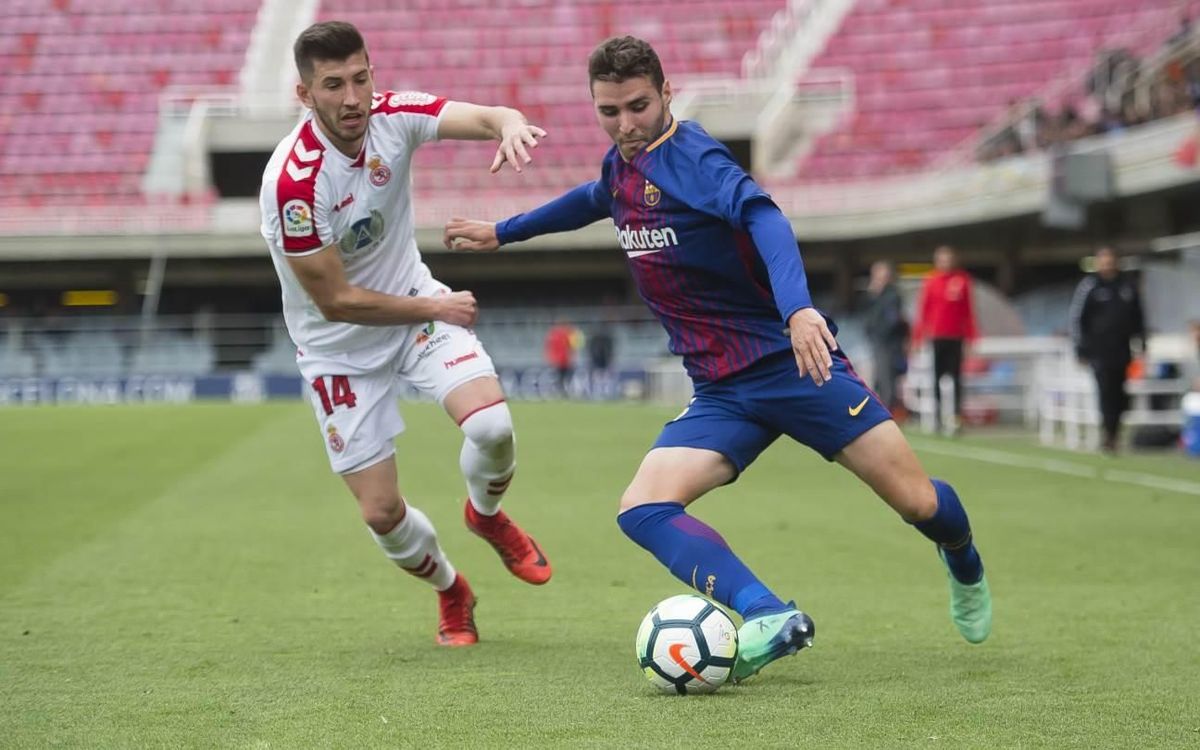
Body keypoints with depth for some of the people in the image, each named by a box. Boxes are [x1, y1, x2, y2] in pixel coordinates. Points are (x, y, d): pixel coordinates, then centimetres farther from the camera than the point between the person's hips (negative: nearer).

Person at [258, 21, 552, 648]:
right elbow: (336, 301, -22)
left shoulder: (392, 115, -16)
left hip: (412, 298, 3)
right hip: (339, 346, -3)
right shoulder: (293, 181, -29)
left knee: (492, 425, -21)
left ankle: (486, 514, 16)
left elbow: (482, 117, -30)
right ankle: (450, 592, 31)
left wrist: (512, 125, -54)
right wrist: (436, 308, -15)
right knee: (381, 513, -3)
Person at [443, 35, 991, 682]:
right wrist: (501, 232, 44)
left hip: (792, 361, -7)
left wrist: (798, 309, -50)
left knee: (919, 504, -6)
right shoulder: (619, 167, 9)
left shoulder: (691, 156, -15)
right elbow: (593, 199, 35)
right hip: (721, 393, 7)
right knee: (641, 510, -17)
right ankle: (769, 617, -30)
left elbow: (763, 218, -33)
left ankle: (964, 565, 30)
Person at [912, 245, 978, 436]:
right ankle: (938, 416, 12)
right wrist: (918, 337, -1)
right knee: (936, 377, 3)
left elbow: (968, 310, 7)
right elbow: (922, 310, 1)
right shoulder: (930, 282, 0)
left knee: (956, 377, -4)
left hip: (957, 337, 1)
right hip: (936, 337, -1)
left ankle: (957, 417, -8)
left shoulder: (962, 280, 3)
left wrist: (971, 336, 6)